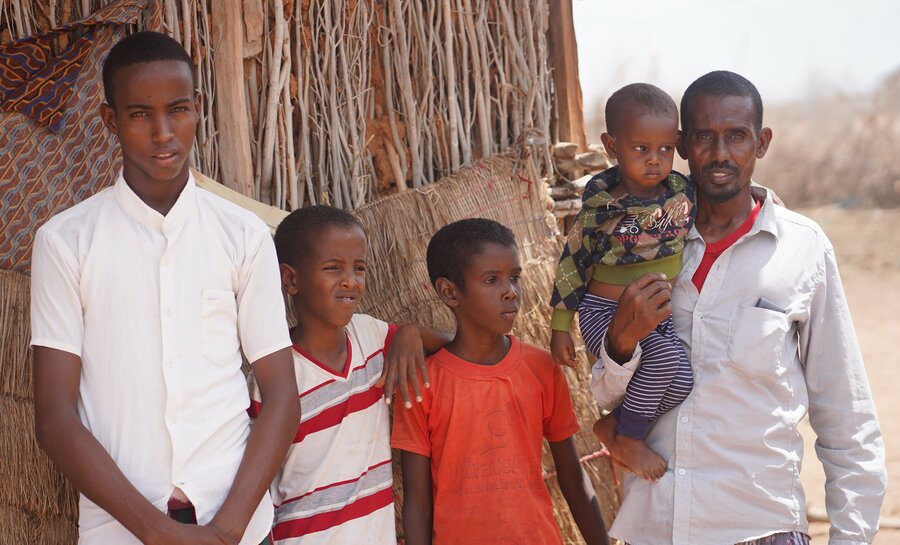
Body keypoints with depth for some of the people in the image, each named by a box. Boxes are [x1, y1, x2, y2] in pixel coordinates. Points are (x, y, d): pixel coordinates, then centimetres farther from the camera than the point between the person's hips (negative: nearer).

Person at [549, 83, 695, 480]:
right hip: (606, 313, -5)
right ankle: (627, 442, -12)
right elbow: (573, 263, 0)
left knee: (681, 381, -18)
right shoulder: (600, 209, -9)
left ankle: (616, 423, 8)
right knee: (665, 358, -31)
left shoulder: (685, 194, 0)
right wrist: (560, 325, 1)